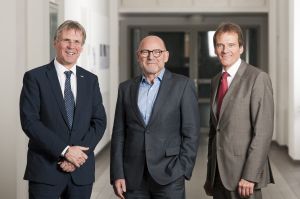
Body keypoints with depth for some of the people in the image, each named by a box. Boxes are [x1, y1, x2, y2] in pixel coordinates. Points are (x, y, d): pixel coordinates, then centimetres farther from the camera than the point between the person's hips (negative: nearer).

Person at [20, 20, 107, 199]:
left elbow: (99, 122, 5)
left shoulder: (90, 80, 10)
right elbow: (29, 121, -10)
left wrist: (78, 155, -9)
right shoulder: (35, 77, -2)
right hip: (45, 170, -3)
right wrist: (65, 150, -16)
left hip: (82, 171, 3)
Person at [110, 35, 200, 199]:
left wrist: (183, 170, -9)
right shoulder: (126, 88, 10)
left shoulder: (183, 85, 0)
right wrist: (117, 175, 1)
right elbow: (119, 134, 8)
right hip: (133, 179, 3)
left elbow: (191, 133, -2)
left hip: (168, 175, -3)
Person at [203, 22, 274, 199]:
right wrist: (210, 174, 13)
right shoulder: (216, 81, 13)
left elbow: (263, 131, -14)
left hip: (243, 175, -6)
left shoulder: (258, 78, -9)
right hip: (218, 174, 6)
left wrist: (250, 176, -19)